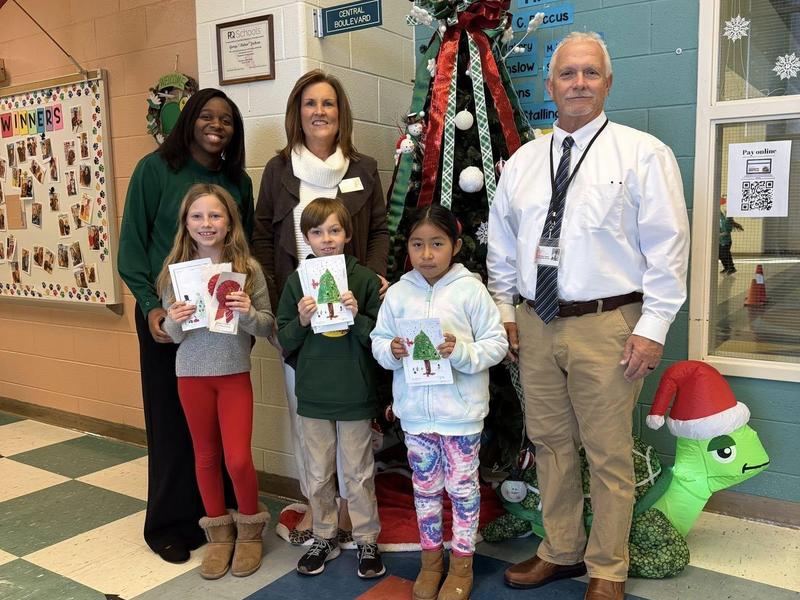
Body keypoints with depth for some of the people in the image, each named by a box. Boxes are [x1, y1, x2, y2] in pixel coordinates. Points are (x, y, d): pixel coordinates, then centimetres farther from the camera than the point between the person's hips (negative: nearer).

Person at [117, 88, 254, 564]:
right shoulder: (155, 170, -4)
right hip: (166, 316, -3)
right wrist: (151, 305, -16)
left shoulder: (239, 181, 8)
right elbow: (132, 245, -6)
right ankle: (168, 523, 22)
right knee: (171, 419, 6)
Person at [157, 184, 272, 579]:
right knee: (206, 456, 14)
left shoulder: (248, 267, -9)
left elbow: (267, 326, -5)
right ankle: (219, 532, 31)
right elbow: (173, 335, 0)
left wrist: (247, 314, -25)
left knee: (238, 459, -1)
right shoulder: (175, 270, -4)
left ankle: (249, 530, 24)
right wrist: (174, 321, -21)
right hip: (192, 374, 2)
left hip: (235, 373, -2)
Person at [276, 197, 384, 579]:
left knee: (358, 475, 10)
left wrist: (358, 316, -22)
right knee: (317, 475, 15)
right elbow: (284, 342, 2)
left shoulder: (364, 280, -7)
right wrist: (301, 321, -17)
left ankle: (367, 541, 27)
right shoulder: (297, 282, 0)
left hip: (355, 394, -2)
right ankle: (324, 538, 33)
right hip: (313, 394, 2)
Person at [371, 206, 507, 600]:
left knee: (462, 487, 11)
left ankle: (462, 564, 30)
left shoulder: (471, 290, -8)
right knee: (425, 487, 17)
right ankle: (431, 558, 36)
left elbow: (496, 343, -8)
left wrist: (461, 351, -23)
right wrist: (391, 350, -15)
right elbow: (378, 340, 7)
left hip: (460, 411, -3)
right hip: (415, 411, 3)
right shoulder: (398, 292, 1)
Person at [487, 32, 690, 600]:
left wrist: (652, 327, -10)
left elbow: (667, 247, -6)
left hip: (607, 325, -4)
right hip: (535, 324, 5)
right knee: (551, 444, 15)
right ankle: (561, 551, 33)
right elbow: (502, 245, 16)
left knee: (609, 455, 5)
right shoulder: (522, 161, 11)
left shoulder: (643, 153, -3)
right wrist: (504, 310, 10)